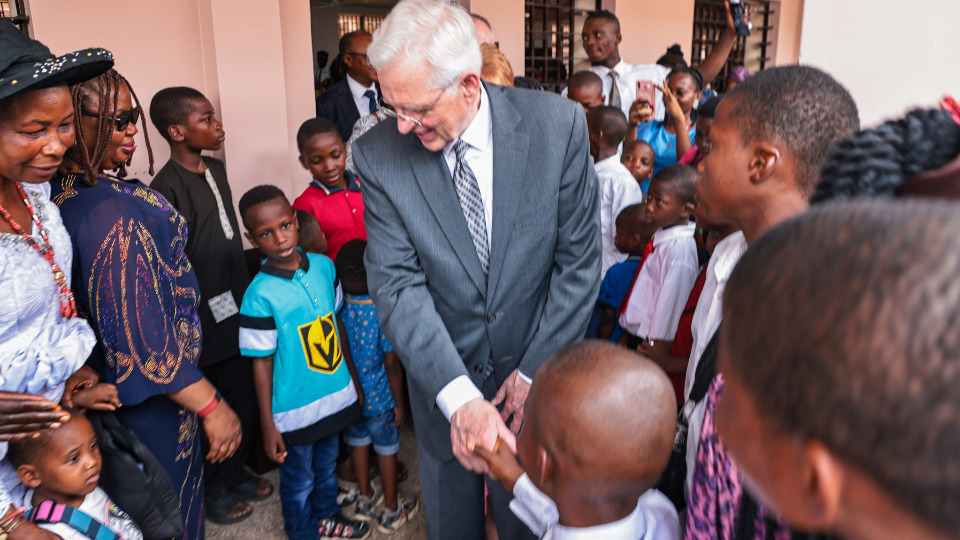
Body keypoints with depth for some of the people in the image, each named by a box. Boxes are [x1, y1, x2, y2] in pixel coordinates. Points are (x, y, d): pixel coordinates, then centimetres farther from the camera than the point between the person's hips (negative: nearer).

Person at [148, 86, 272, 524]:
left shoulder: (215, 169, 7)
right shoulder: (167, 189, -19)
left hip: (238, 309, 8)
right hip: (210, 322, -8)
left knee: (248, 402, 17)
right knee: (232, 408, 6)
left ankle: (236, 472, 40)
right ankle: (216, 490, 29)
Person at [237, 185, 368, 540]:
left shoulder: (324, 266, -7)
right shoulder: (260, 295, -21)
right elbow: (262, 362, -14)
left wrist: (353, 377, 11)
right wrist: (268, 424, -9)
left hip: (336, 394, 5)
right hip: (295, 409, -4)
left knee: (327, 464, 27)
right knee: (299, 480, 18)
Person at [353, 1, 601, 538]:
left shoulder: (558, 125, -17)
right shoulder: (378, 155, -15)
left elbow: (580, 261, -11)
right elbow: (397, 283, -18)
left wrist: (535, 371, -11)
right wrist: (459, 396, -29)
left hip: (537, 373, 0)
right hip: (442, 379, 1)